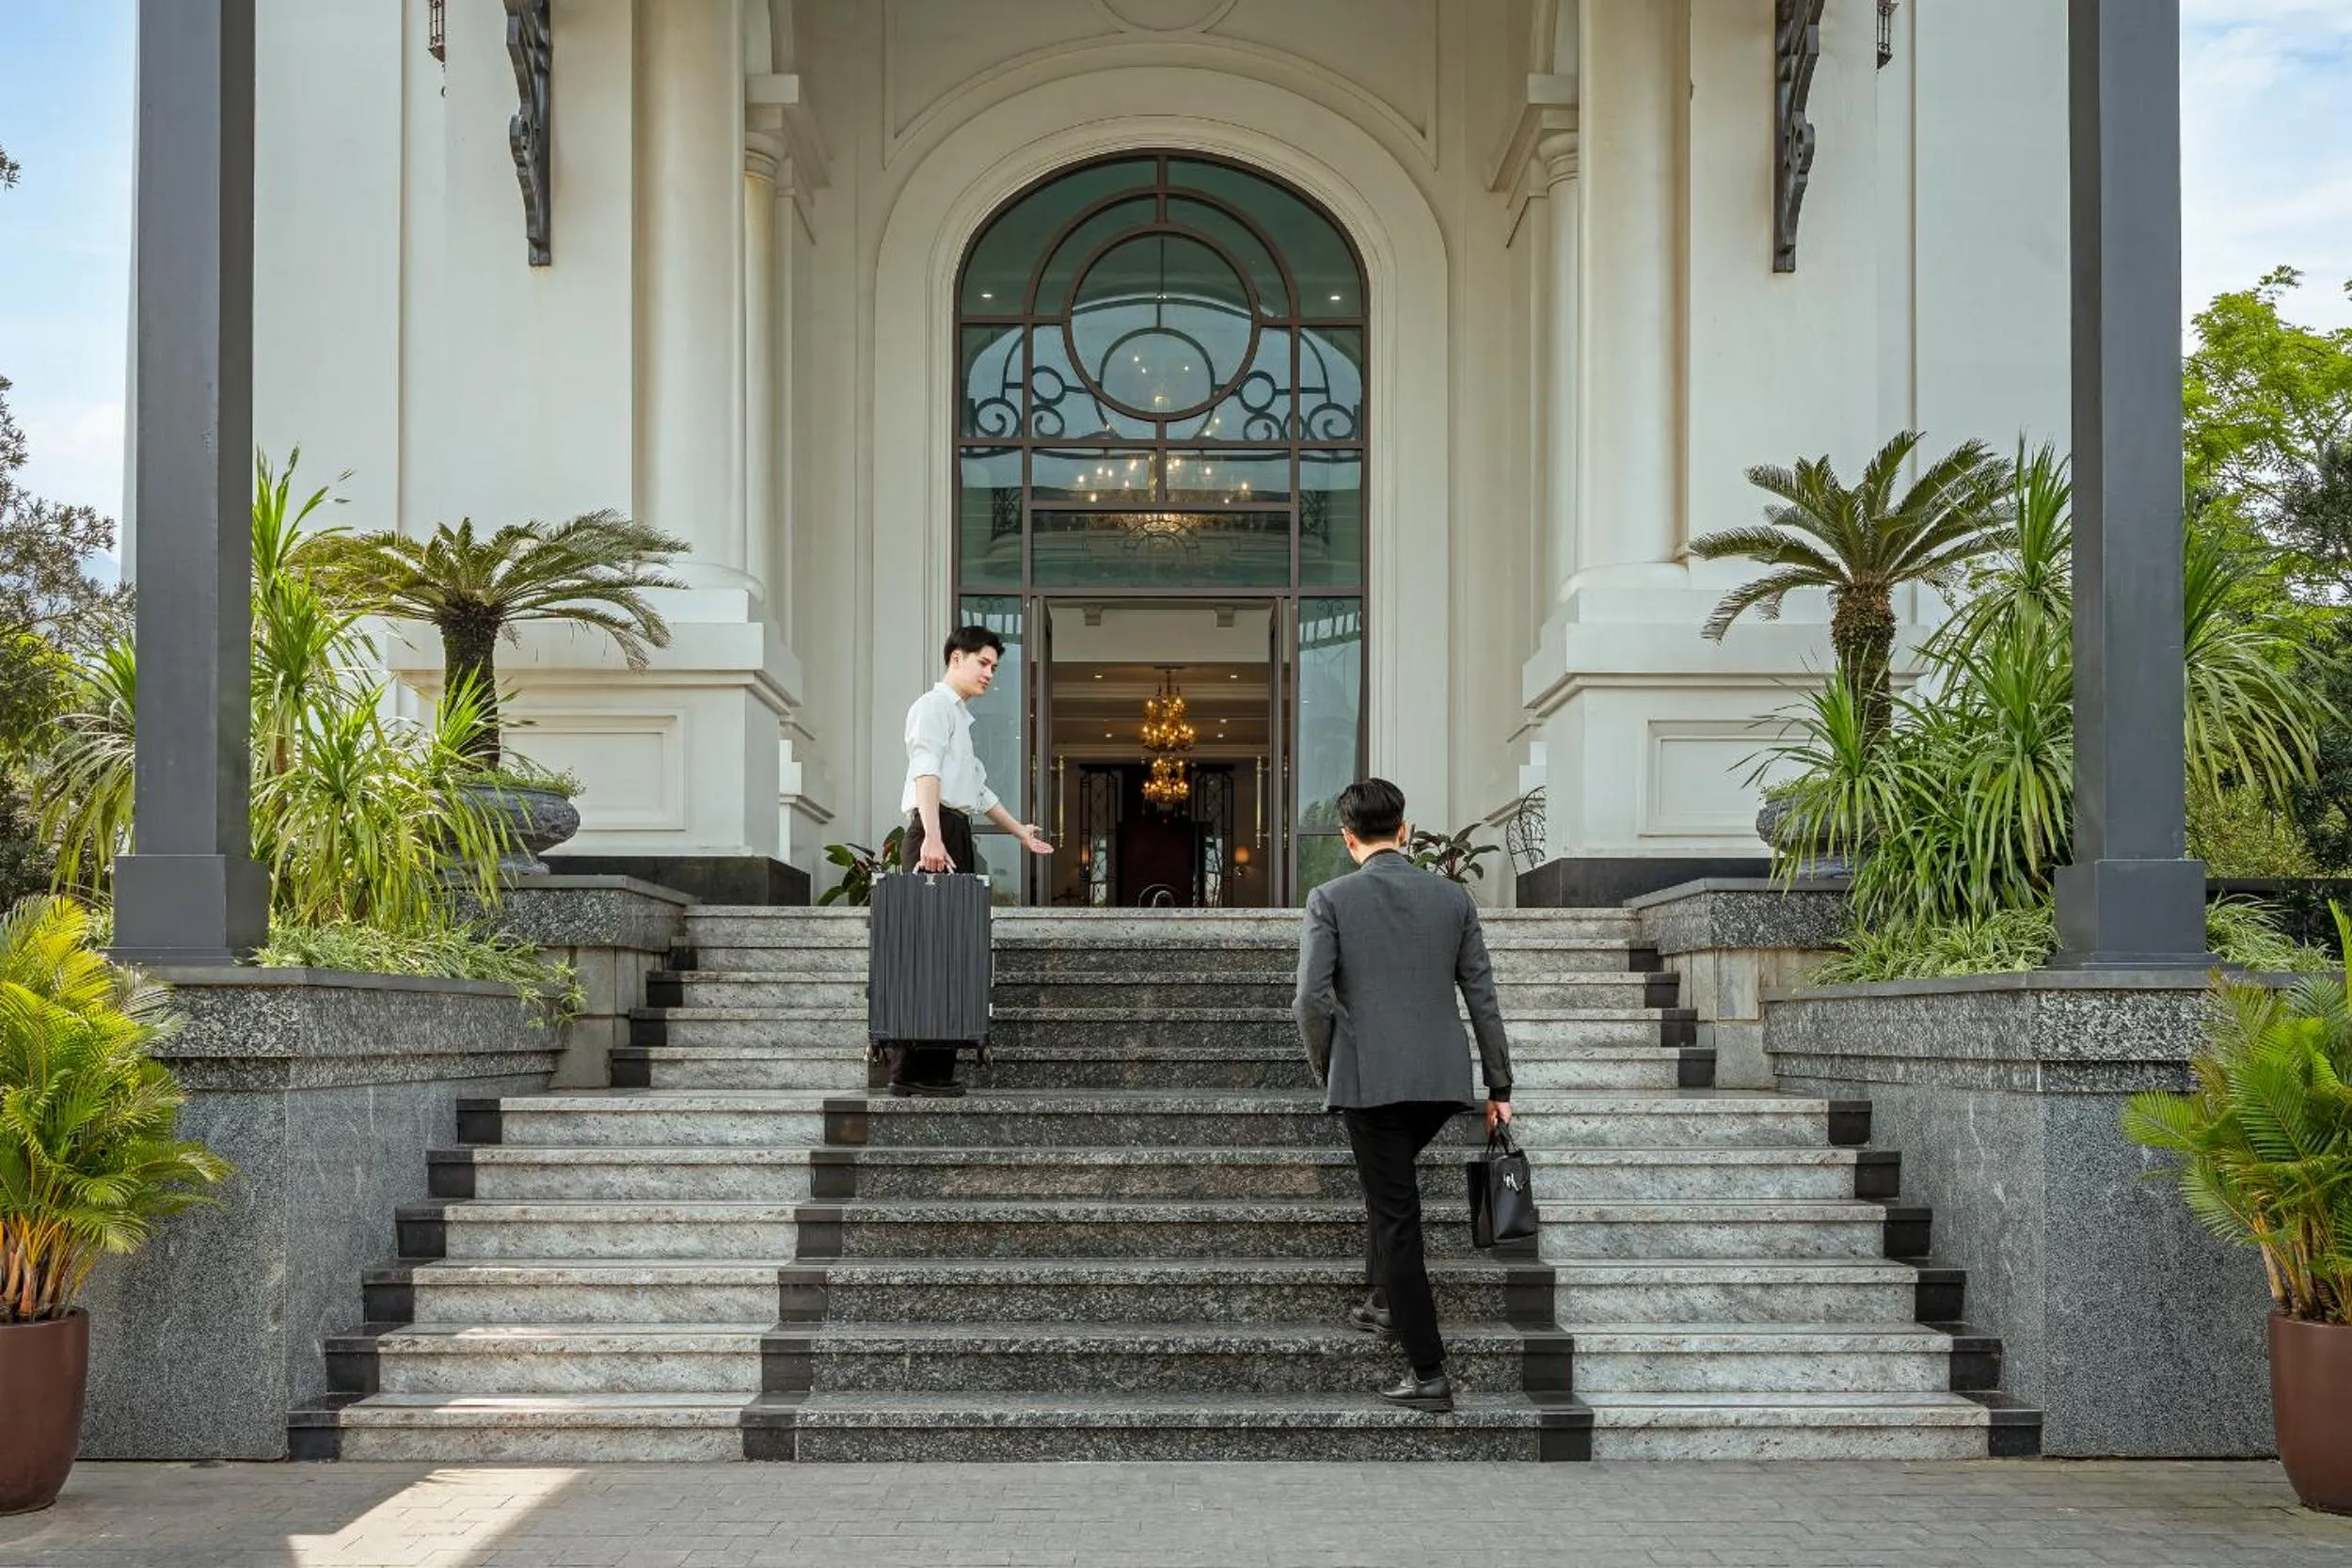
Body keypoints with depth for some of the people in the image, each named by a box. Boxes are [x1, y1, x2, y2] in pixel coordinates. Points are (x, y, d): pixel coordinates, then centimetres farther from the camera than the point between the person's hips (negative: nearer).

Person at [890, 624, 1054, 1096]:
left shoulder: (962, 717, 29)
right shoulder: (935, 705, -1)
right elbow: (925, 771, -17)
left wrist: (1019, 831, 46)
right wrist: (932, 836, -29)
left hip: (958, 836, 10)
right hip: (937, 831, -10)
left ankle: (935, 1070, 3)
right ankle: (912, 1071, -16)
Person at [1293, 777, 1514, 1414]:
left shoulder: (1331, 899, -4)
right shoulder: (1452, 896, 6)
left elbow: (1312, 998, -10)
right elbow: (1482, 995, 7)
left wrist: (1327, 1072, 5)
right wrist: (1499, 1086, 12)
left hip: (1369, 1080, -4)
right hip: (1443, 1080, 4)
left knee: (1396, 1215, 0)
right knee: (1390, 1187, 30)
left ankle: (1429, 1373, -1)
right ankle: (1385, 1301, 35)